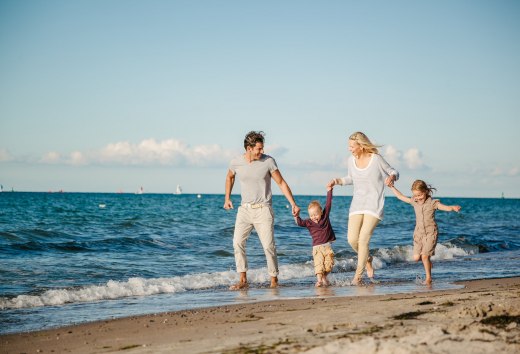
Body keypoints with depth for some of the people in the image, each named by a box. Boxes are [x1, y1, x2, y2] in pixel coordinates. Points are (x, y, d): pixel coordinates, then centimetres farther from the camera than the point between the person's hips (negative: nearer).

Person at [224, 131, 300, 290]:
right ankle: (243, 280, -3)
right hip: (244, 209, 2)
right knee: (237, 242, -11)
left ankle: (274, 280, 5)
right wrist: (227, 198, 19)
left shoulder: (268, 161, -8)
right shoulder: (236, 162, -1)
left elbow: (281, 183, -2)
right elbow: (230, 177, 21)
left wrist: (293, 204, -6)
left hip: (263, 209, -2)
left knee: (268, 245, -9)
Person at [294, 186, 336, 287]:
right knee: (318, 264, -14)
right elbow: (300, 223, -17)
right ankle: (319, 280, -20)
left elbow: (328, 203, 3)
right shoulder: (309, 222, -1)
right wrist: (296, 216, -36)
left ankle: (324, 277, 19)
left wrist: (329, 190, 3)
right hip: (317, 247, -2)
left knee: (328, 264, -1)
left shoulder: (325, 216, 3)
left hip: (327, 246, 2)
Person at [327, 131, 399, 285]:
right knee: (352, 239, -7)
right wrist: (337, 181, 6)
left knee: (363, 239, -13)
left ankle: (358, 275, 0)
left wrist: (391, 178, -21)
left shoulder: (376, 159, -10)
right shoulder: (351, 160, 5)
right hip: (357, 204, 5)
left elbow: (394, 172, 2)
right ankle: (367, 259, 25)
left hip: (374, 205, -5)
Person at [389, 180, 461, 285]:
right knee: (416, 257, -2)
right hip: (419, 233, 5)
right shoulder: (414, 202, 3)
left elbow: (445, 207, -22)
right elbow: (400, 196, 13)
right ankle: (428, 261, 31)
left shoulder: (433, 203, -9)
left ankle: (428, 278, 1)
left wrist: (453, 207, -42)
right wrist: (392, 187, 13)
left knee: (424, 256, -14)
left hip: (430, 233, -5)